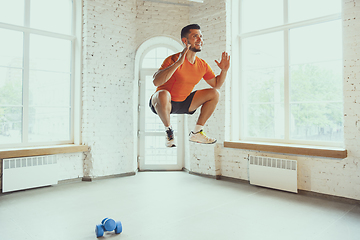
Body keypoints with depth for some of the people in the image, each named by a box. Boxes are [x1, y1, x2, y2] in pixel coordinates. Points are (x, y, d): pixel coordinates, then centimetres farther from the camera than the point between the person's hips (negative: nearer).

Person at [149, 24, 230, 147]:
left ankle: (196, 132, 3)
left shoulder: (202, 65, 0)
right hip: (162, 103, -6)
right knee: (163, 94, -40)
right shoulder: (173, 59, -21)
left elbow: (216, 85, 13)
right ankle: (168, 130, -10)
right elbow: (156, 82, -36)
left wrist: (224, 70, -5)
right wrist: (177, 63, -41)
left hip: (183, 103, 6)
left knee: (214, 94, -1)